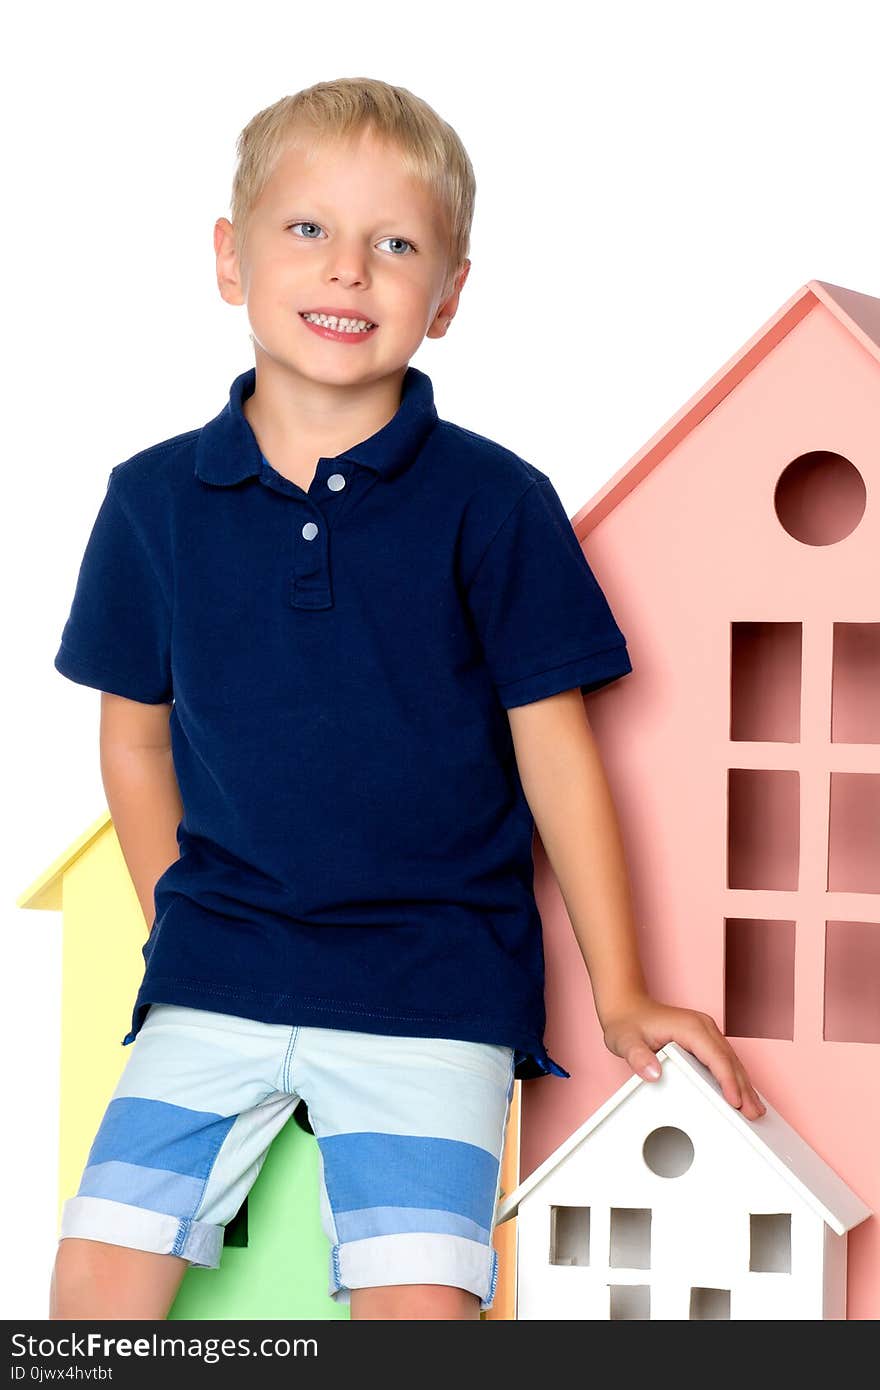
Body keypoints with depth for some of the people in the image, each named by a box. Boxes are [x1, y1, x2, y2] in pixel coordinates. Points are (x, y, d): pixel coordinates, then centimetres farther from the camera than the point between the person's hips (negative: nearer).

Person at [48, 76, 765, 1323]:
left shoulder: (493, 505, -4)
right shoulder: (155, 502, 3)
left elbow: (555, 750, 1)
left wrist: (623, 997, 3)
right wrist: (183, 924, 6)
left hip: (434, 985, -2)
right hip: (216, 974, 2)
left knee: (417, 1307, -16)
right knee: (97, 1278, -8)